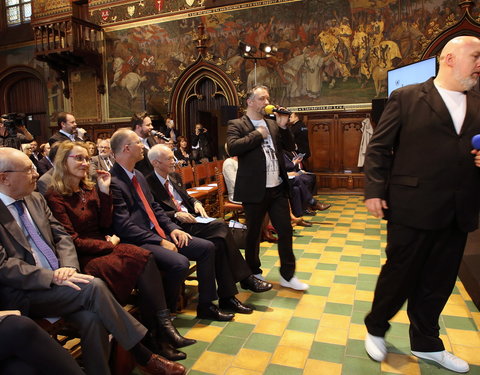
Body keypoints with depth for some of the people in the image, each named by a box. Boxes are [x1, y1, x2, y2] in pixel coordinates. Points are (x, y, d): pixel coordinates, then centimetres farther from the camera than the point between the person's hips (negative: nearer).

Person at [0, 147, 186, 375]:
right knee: (93, 287, -26)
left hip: (53, 280, 6)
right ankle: (143, 356, -13)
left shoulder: (35, 200, 14)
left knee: (92, 317, -24)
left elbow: (61, 237, 12)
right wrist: (53, 276, -22)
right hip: (21, 294, -5)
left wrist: (67, 266, -8)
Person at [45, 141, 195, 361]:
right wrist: (109, 244, -7)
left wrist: (104, 191, -1)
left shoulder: (89, 189, 13)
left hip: (103, 247, 6)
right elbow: (72, 241, -11)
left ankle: (157, 334, -25)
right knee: (142, 260, -27)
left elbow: (105, 224, 6)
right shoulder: (55, 198, -8)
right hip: (83, 259, -6)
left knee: (145, 257, -24)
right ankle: (160, 331, -20)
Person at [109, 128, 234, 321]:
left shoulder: (139, 176, 14)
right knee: (180, 263, -31)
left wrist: (173, 228, 2)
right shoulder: (113, 183, -16)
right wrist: (160, 242, -17)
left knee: (207, 248, 1)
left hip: (159, 233, 9)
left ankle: (205, 306, 11)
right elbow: (125, 226, -20)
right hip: (138, 242, -9)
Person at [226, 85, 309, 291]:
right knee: (253, 234, 9)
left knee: (285, 231, 8)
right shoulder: (237, 125, -4)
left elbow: (290, 146, 12)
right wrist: (257, 134, -15)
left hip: (278, 189, 6)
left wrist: (283, 126, -2)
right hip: (255, 190, -5)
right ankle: (254, 274, 28)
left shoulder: (272, 124, 14)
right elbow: (232, 148, -21)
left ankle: (287, 276, 22)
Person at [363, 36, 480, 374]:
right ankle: (375, 329, 32)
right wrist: (374, 191, -11)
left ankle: (426, 343, 36)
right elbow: (379, 147, -5)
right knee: (399, 273, 7)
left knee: (439, 282, 16)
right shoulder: (407, 98, -2)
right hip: (413, 207, -5)